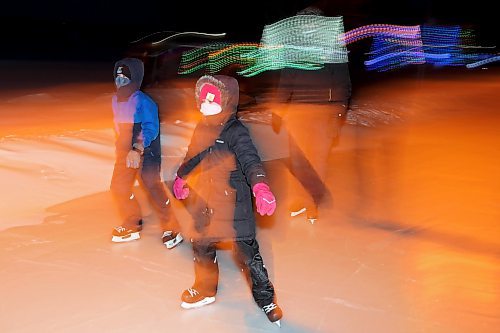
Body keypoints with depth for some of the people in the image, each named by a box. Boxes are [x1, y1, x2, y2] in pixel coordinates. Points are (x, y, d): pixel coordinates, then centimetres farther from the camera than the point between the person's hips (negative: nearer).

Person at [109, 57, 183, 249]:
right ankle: (132, 225, 25)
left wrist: (138, 150, -33)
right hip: (126, 152, 8)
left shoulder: (143, 102, -18)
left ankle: (171, 229, 4)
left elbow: (151, 129, -25)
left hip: (146, 152, -8)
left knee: (153, 188, -8)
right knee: (118, 188, 8)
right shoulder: (116, 100, 7)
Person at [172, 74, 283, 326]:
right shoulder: (202, 128, 7)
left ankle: (266, 298, 16)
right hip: (205, 199, 7)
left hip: (233, 202, -7)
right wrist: (180, 178, 37)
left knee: (246, 251, -3)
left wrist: (260, 185, -47)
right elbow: (193, 156, 24)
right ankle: (205, 289, 40)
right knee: (201, 245, 17)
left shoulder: (235, 131, -16)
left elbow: (250, 160, -29)